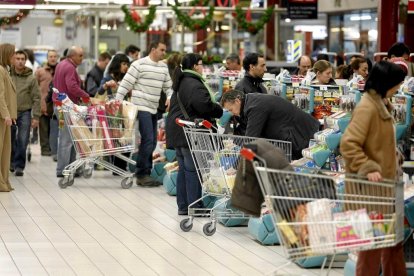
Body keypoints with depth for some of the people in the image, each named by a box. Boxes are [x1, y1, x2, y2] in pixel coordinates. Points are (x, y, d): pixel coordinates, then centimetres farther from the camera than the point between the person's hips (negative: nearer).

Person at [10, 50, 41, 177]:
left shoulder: (31, 78, 0)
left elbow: (36, 98, 0)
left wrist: (35, 117, -5)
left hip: (25, 113, -2)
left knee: (22, 142, -5)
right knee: (10, 141, 10)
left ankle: (19, 166, 2)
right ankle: (11, 162, 27)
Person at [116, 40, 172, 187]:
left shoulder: (164, 67, 12)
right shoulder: (139, 64, -9)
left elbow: (168, 86, 20)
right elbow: (125, 84, -8)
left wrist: (170, 97, -1)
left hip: (154, 109, 8)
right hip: (141, 107, -8)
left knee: (152, 142, 9)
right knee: (148, 140, -13)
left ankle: (146, 173, 17)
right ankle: (142, 174, -7)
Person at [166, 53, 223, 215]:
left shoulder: (180, 84, 17)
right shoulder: (194, 85, -16)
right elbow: (205, 106, -25)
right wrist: (220, 111, -6)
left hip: (177, 132, 10)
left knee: (183, 169, 13)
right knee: (193, 170, -6)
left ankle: (183, 206, 17)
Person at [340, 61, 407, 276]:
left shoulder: (382, 104, 11)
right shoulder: (367, 107, -18)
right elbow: (348, 144, -25)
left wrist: (392, 172, 18)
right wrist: (368, 168, -30)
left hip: (384, 182, 10)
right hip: (370, 184, -10)